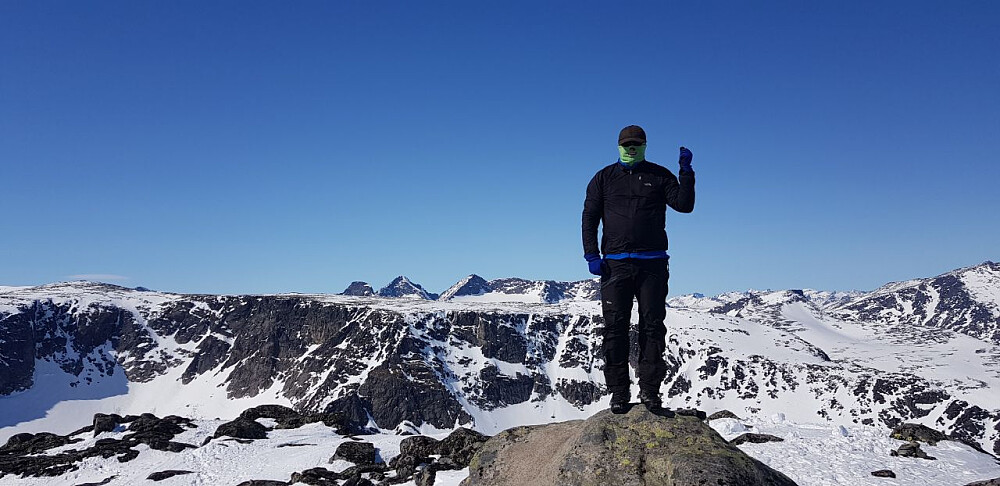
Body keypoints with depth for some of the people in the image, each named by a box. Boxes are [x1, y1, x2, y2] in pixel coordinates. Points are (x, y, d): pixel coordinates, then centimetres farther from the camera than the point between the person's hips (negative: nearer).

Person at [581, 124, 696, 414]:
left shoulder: (659, 176, 12)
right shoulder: (604, 178, 13)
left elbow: (684, 205, 0)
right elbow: (589, 218, 9)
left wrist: (687, 171, -11)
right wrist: (591, 256, -2)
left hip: (652, 263, 0)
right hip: (615, 264, 0)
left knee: (653, 325, 0)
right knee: (615, 327, -2)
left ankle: (649, 389, 7)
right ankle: (619, 392, 5)